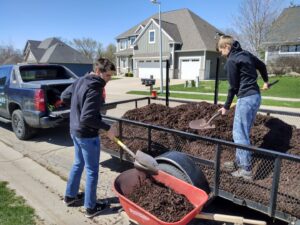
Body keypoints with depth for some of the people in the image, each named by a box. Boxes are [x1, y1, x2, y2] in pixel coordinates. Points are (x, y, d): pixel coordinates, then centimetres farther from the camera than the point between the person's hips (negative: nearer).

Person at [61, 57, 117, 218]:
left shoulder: (80, 81, 5)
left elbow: (64, 97, 14)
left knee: (78, 163, 25)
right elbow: (87, 118, -30)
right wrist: (107, 128, -21)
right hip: (87, 135, -9)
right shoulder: (95, 90, -24)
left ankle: (70, 195, 42)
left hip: (75, 131, 9)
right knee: (92, 170, 6)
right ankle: (91, 207, 22)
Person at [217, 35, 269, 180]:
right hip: (255, 96, 9)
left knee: (239, 134, -4)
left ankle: (246, 170, 2)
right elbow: (262, 65, 28)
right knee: (243, 132, 16)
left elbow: (233, 86, -10)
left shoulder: (231, 61, -11)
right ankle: (239, 162, 27)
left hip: (246, 98, -9)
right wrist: (265, 81, 45)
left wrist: (226, 106, 0)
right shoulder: (246, 54, 14)